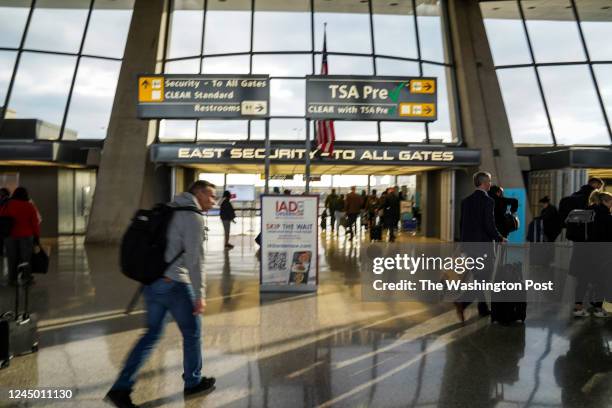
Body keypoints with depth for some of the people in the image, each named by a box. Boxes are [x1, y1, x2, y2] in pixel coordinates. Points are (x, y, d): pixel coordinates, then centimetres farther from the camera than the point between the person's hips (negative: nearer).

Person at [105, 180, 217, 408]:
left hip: (152, 282, 9)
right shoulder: (193, 217, -13)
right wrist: (200, 295, -14)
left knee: (152, 334, 17)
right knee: (192, 333, 11)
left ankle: (120, 389, 16)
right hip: (173, 285, -8)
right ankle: (193, 383, 28)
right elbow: (195, 260, -18)